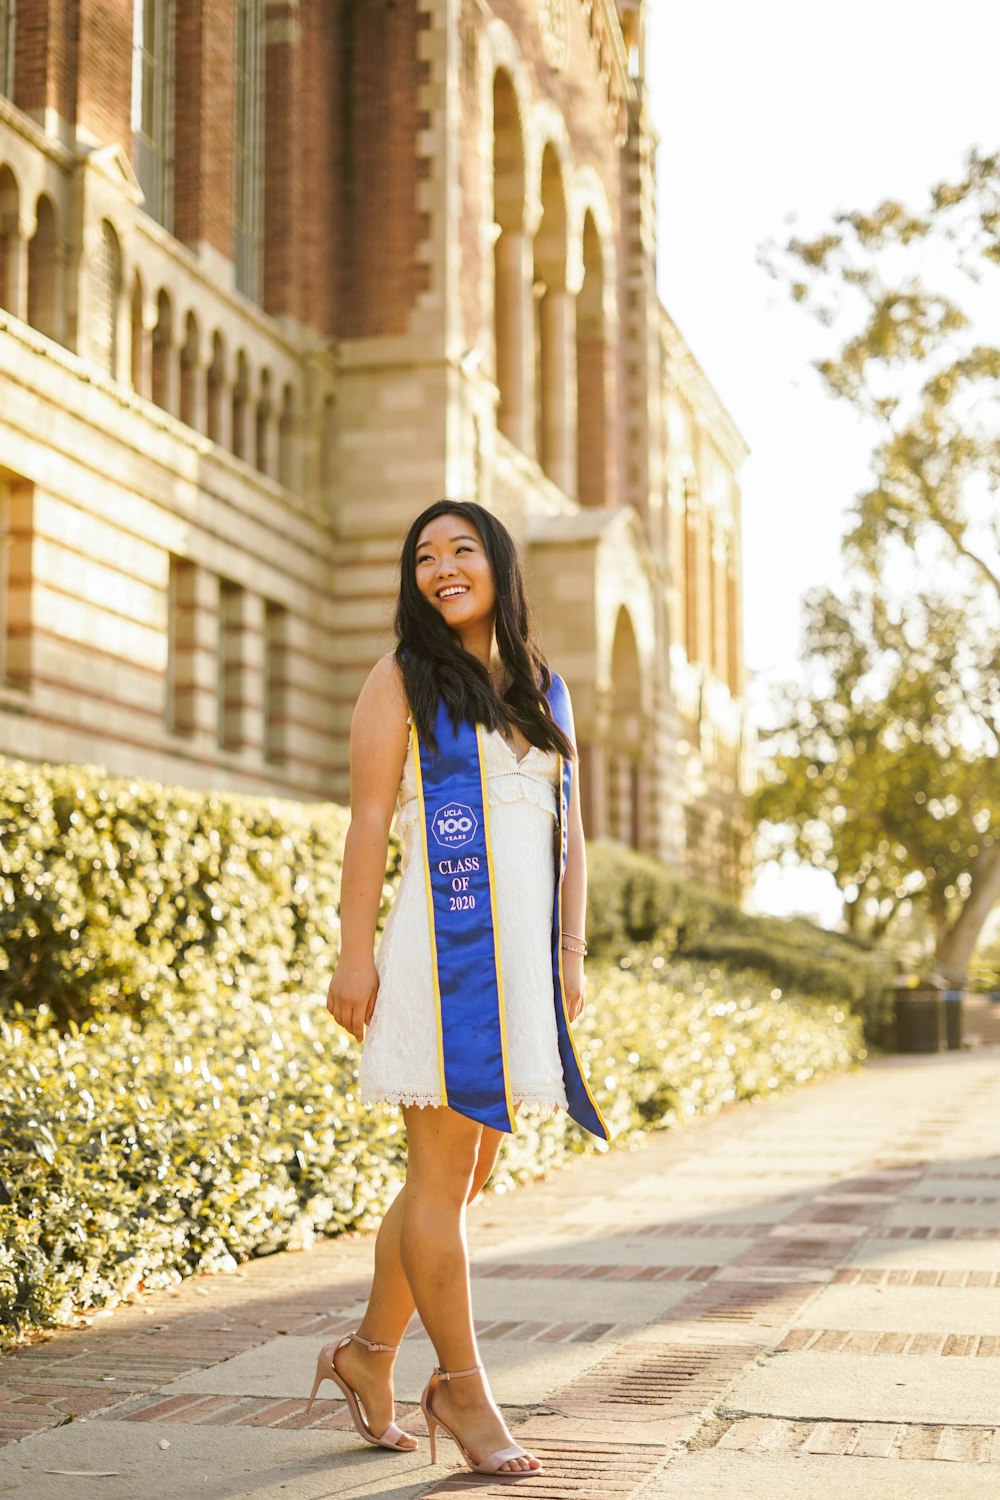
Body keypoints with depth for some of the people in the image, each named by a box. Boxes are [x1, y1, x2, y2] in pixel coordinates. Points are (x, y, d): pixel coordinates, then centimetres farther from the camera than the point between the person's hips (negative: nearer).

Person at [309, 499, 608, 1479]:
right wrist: (355, 954, -10)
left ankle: (369, 1353, 26)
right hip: (443, 948, -5)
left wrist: (572, 952, 9)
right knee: (443, 1174, -2)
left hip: (525, 956, 6)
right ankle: (462, 1388, 9)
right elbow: (368, 822, -4)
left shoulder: (544, 689, 17)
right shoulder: (403, 680, 3)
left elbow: (569, 834, 16)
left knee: (463, 1173, 10)